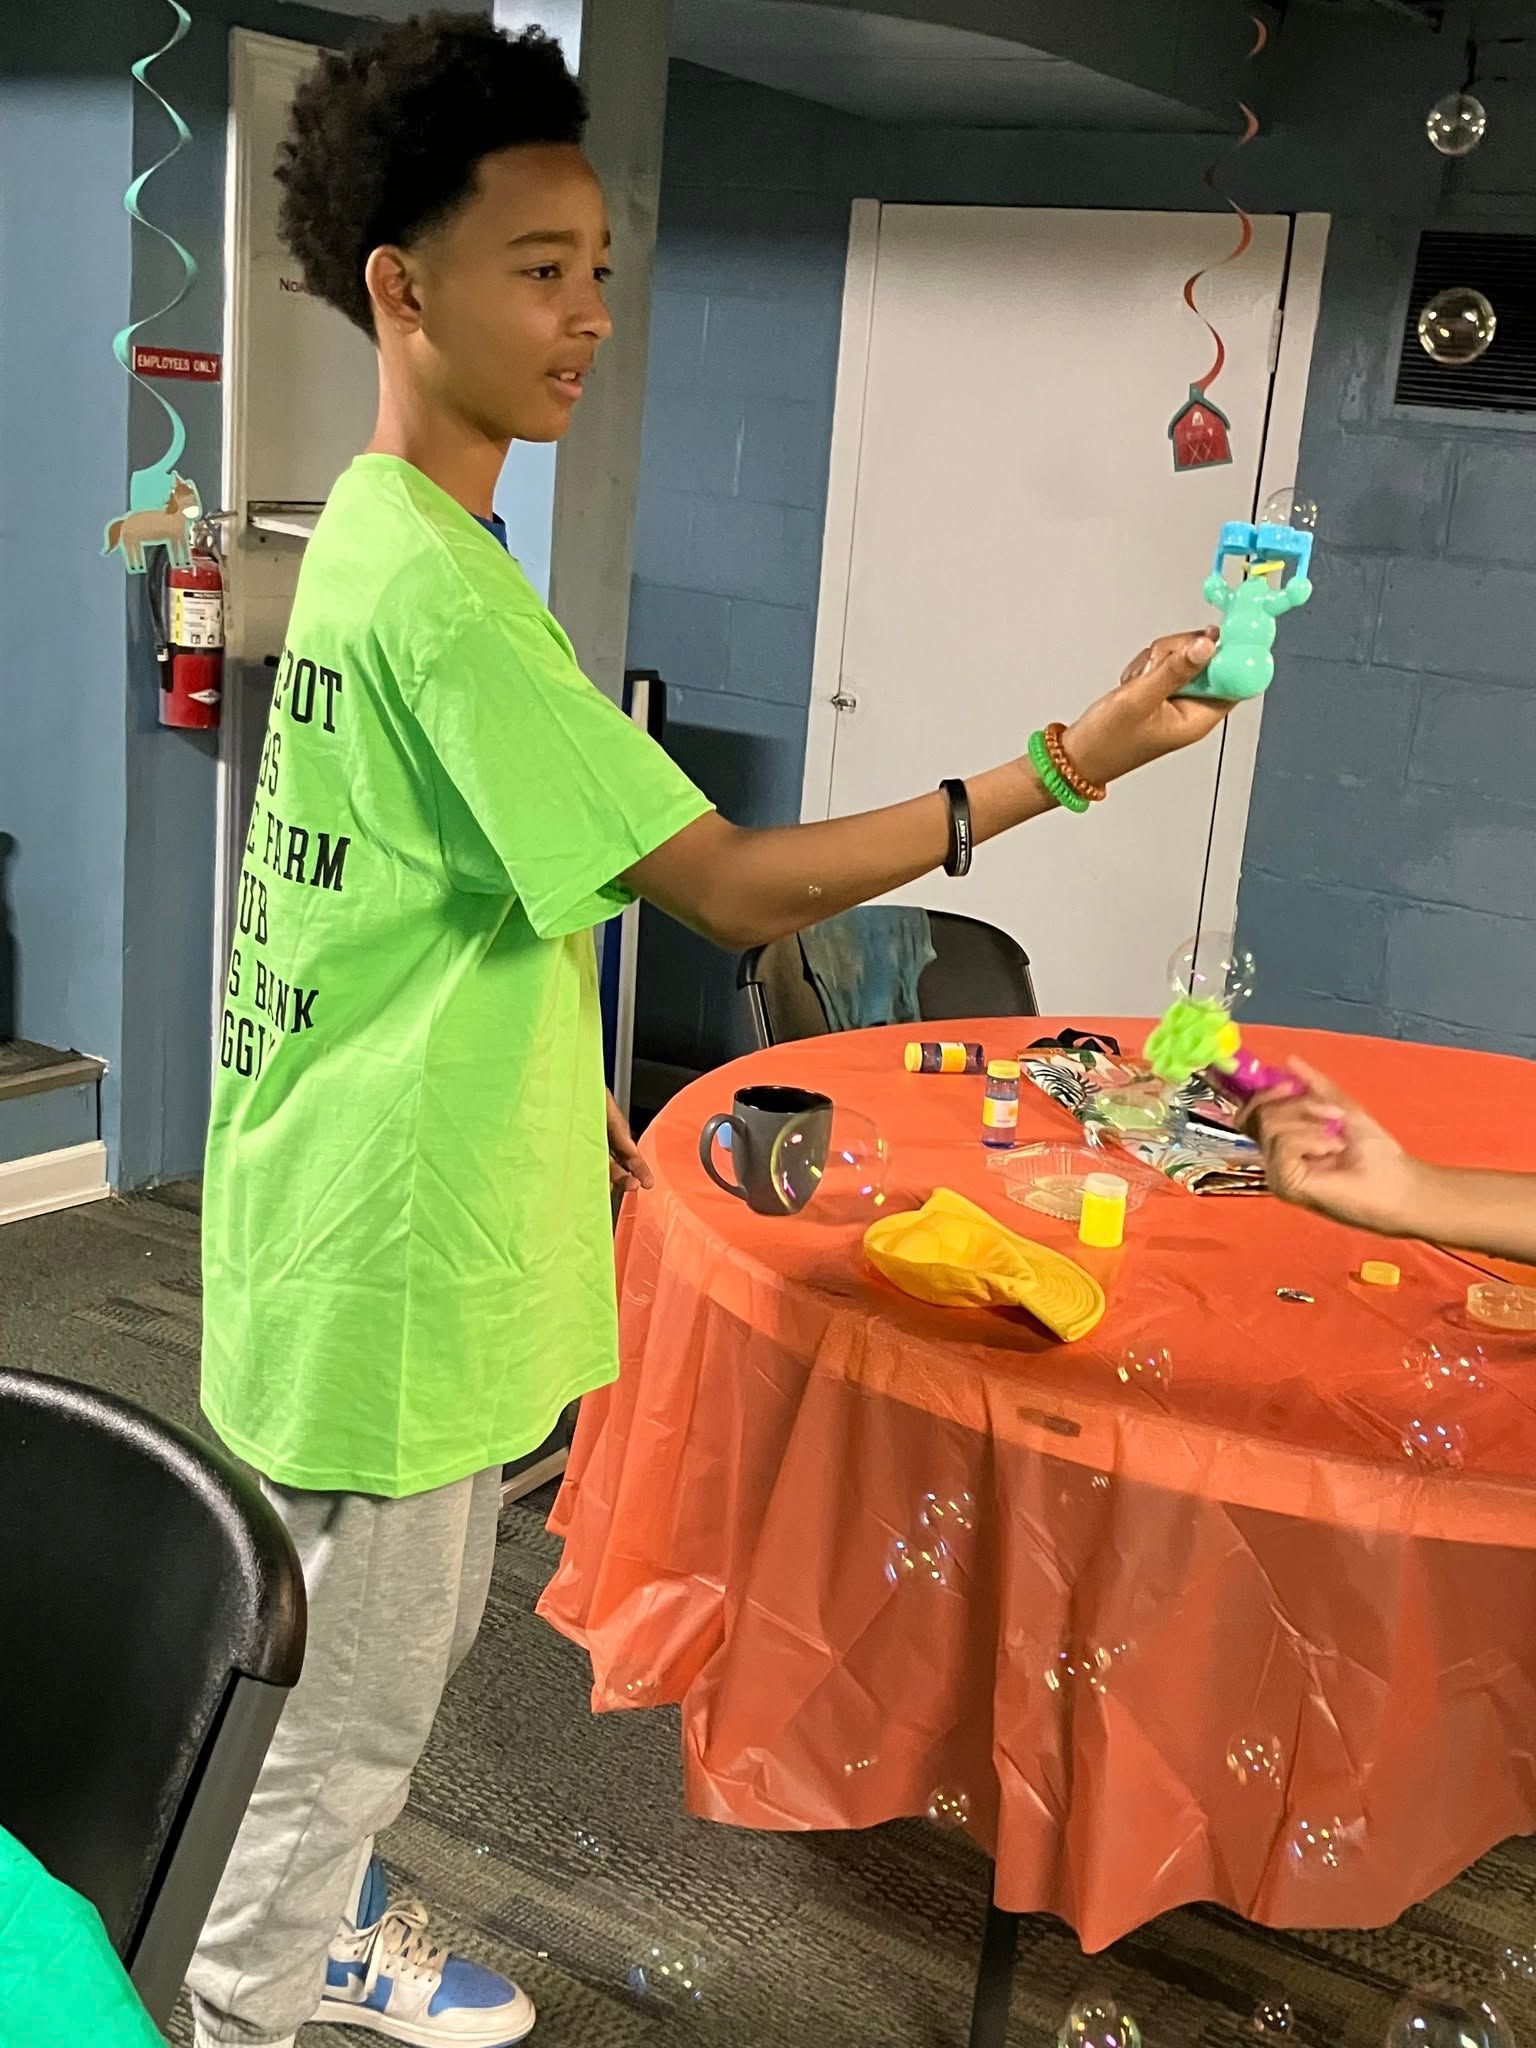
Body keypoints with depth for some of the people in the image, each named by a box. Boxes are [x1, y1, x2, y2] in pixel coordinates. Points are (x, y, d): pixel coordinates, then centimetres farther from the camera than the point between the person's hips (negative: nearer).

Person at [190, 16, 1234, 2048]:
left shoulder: (383, 532, 8)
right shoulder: (440, 589, -25)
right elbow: (736, 886, -27)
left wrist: (555, 1092, 20)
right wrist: (1063, 764, -25)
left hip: (388, 1221, 10)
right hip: (389, 1252, -10)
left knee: (408, 1635, 26)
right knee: (355, 1699, 9)